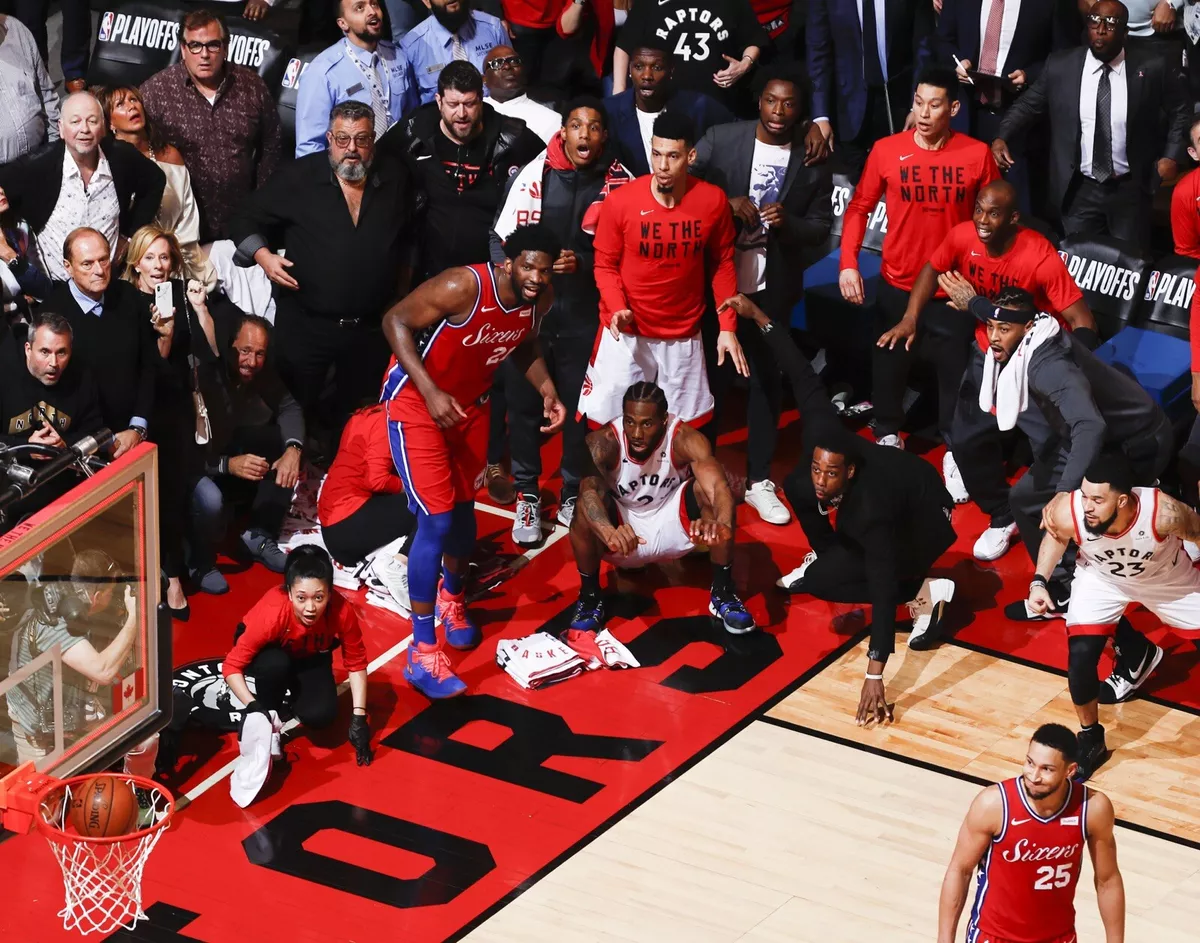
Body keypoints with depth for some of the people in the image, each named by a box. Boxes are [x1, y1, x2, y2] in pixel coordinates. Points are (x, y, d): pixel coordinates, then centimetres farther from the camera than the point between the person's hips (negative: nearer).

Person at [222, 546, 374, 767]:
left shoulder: (342, 612, -34)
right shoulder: (271, 613, -40)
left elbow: (356, 664, -19)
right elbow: (232, 666, -33)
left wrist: (358, 717, -24)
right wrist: (254, 707, -45)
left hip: (309, 658, 2)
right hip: (269, 652, -2)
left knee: (320, 715, -22)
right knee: (275, 664, -37)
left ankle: (289, 702, 12)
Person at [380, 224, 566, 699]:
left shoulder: (540, 299, -11)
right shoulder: (464, 287, -33)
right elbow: (396, 320, -26)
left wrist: (548, 391, -6)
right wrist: (431, 392, -32)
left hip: (471, 402, 7)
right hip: (418, 399, -7)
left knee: (463, 505, 20)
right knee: (436, 519, -13)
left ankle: (453, 597, 50)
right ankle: (421, 652, -7)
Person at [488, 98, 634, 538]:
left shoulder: (620, 183, -4)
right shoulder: (534, 175, -7)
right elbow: (502, 238, -1)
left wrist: (582, 264, -9)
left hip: (586, 315, 0)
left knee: (581, 406, 6)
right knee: (523, 401, 5)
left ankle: (573, 494, 23)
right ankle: (527, 493, 20)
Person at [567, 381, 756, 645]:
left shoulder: (685, 439, -24)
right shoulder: (603, 442, -26)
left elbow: (719, 487, -39)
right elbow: (588, 491, -43)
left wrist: (721, 523, -64)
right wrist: (609, 532, -65)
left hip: (672, 524, 1)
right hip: (623, 534, -1)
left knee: (707, 489, -28)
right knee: (586, 508, -32)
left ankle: (722, 593, -12)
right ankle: (589, 599, -9)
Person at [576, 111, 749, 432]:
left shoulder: (713, 201, -10)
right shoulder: (619, 202, -16)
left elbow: (722, 264, 3)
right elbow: (605, 265, -4)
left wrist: (727, 327, -1)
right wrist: (617, 308, -22)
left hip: (683, 336, 2)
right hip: (626, 333, -2)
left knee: (686, 427, 11)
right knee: (607, 423, 1)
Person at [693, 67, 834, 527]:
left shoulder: (813, 158, -3)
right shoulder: (720, 139, -6)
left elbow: (821, 226, 2)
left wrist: (788, 224, -19)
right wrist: (727, 203, -20)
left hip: (773, 285, 1)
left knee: (766, 377, 8)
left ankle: (759, 480, 18)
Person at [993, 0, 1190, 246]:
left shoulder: (1152, 69, -6)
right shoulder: (1060, 66, -2)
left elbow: (1181, 113, 6)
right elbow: (1028, 105, 7)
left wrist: (1172, 156, -5)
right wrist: (1002, 137, -9)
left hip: (1130, 190, -1)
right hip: (1079, 191, 1)